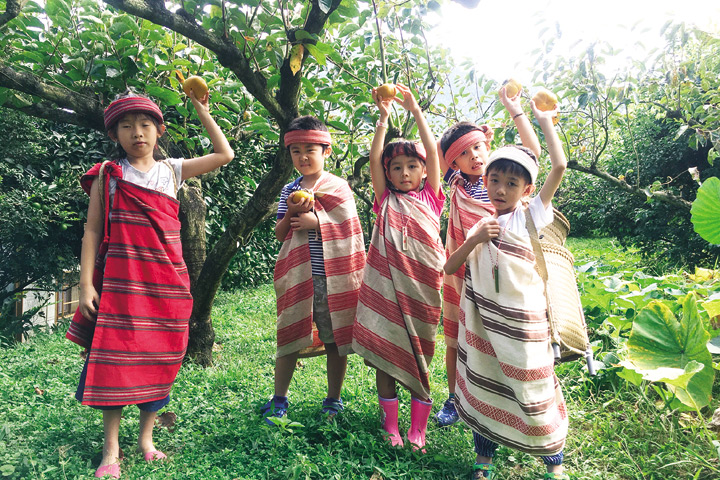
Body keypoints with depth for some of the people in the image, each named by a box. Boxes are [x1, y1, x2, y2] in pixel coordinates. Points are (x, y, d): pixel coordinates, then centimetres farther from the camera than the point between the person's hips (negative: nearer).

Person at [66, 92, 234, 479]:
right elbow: (92, 230, 2)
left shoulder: (172, 170, 9)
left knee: (158, 358, 6)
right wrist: (86, 283, -5)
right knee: (114, 356, 0)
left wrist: (201, 110, 12)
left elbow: (225, 155, 14)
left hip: (166, 283, 2)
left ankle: (146, 438, 23)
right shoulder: (108, 174, 4)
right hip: (119, 282, -2)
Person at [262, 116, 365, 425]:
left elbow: (350, 230, -3)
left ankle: (333, 401, 22)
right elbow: (279, 235, 10)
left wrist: (315, 221, -12)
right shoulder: (289, 191, 10)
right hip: (297, 276, 2)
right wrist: (291, 214, -9)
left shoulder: (339, 187, 2)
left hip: (332, 276, -2)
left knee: (336, 338, 6)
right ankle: (279, 400, 19)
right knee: (289, 337, 5)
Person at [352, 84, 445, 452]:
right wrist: (384, 117, -1)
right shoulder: (386, 200, 11)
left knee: (420, 357, 6)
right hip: (386, 285, 1)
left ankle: (417, 430, 19)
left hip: (422, 286, 0)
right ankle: (391, 427, 18)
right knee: (384, 354, 4)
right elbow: (374, 157, 2)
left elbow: (433, 151, 1)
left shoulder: (430, 198, 10)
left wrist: (416, 111, -2)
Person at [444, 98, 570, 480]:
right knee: (483, 385, 12)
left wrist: (545, 121, -3)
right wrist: (474, 240, -10)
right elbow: (448, 269, 4)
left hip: (522, 319, -3)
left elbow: (559, 166, -12)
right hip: (483, 319, 3)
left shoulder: (530, 217, -2)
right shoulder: (479, 226, 7)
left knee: (533, 390, 5)